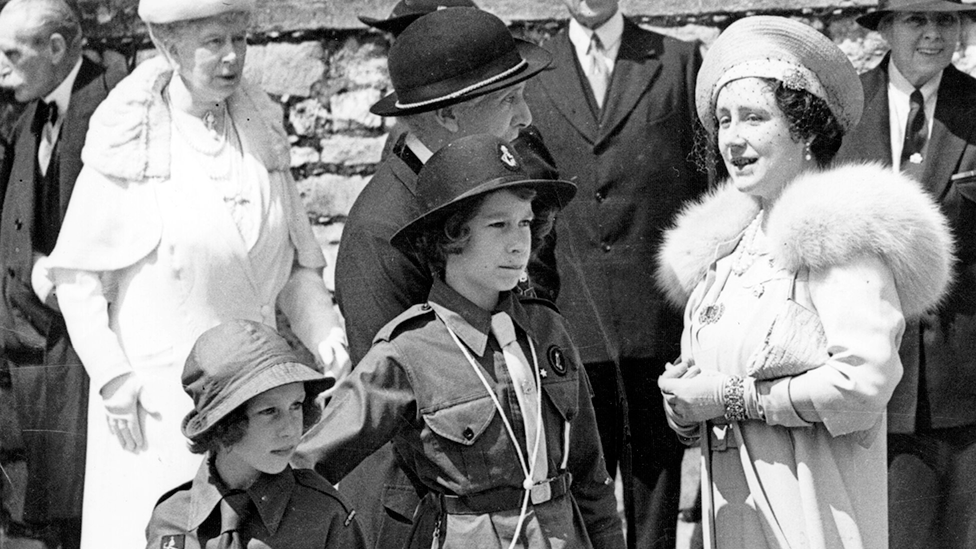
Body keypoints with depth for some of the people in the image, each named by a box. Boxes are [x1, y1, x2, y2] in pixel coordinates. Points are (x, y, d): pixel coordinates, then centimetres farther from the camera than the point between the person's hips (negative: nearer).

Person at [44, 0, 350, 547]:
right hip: (154, 395, -4)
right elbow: (78, 277, -5)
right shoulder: (129, 145, -7)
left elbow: (297, 265, 13)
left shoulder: (261, 134, 8)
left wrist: (329, 342, -1)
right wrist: (112, 377, -12)